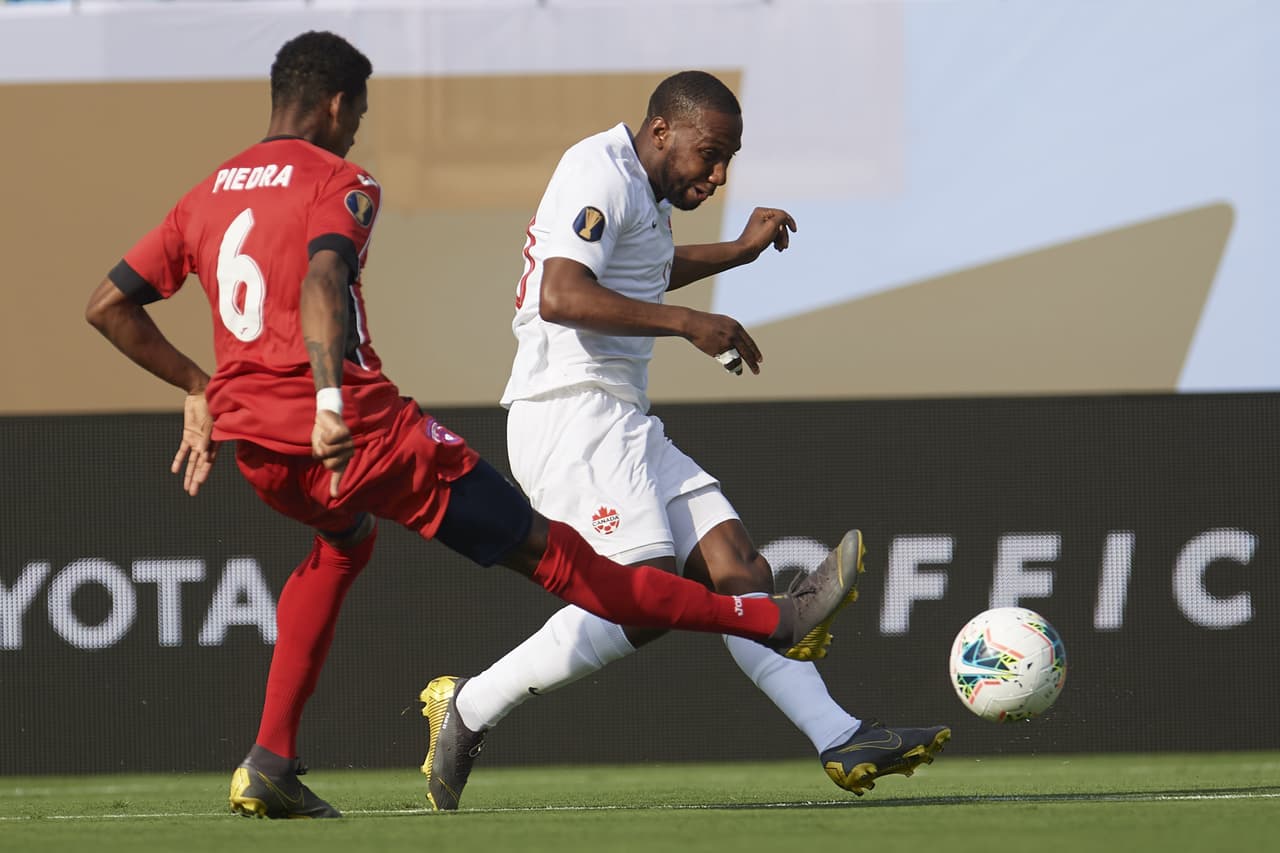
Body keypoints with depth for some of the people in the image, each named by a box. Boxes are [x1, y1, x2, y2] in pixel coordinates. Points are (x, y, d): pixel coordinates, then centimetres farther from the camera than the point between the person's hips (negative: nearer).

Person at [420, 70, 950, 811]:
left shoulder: (643, 192, 22)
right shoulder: (601, 174, -10)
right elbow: (561, 296, -25)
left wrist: (740, 251, 41)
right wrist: (689, 323, -23)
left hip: (620, 423, 11)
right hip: (569, 411, -11)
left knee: (739, 574, 0)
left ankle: (841, 742, -6)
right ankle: (468, 709, -14)